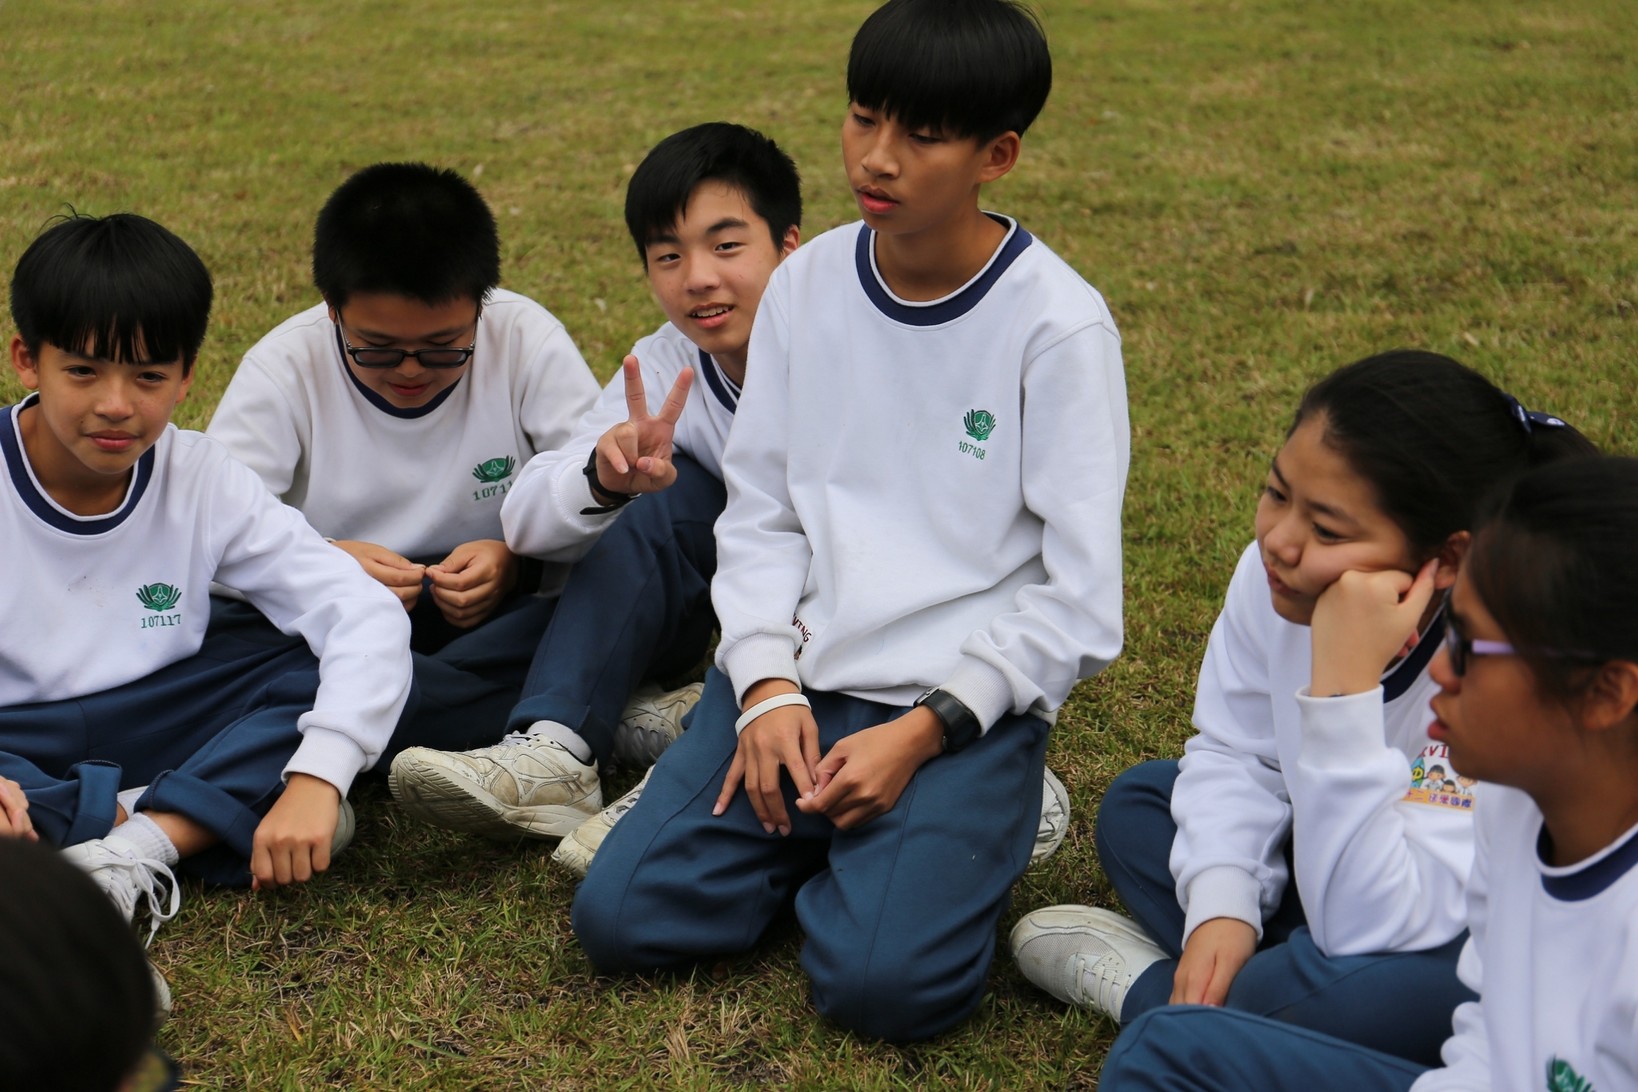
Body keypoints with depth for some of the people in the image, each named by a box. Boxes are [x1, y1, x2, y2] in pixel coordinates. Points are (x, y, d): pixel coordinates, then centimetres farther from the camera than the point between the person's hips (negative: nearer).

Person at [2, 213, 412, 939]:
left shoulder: (203, 482, -6)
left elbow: (368, 616, -13)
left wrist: (315, 778, -29)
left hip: (152, 731, 3)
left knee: (328, 671, -17)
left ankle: (138, 849, -27)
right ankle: (210, 815, -23)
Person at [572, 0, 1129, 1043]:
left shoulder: (1058, 325, -10)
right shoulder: (807, 285, 4)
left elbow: (1077, 601, -9)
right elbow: (759, 512, 8)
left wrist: (924, 732, -16)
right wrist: (766, 684, -8)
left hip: (969, 700, -4)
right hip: (798, 675, 4)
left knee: (883, 982, -24)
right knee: (621, 916, -12)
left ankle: (963, 830, 7)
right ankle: (819, 836, 13)